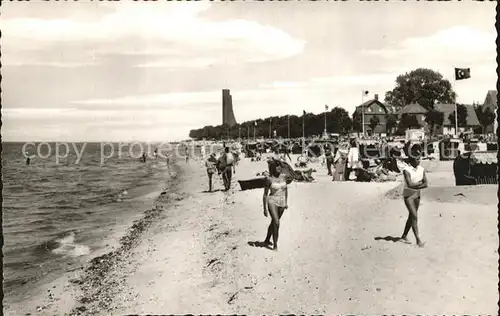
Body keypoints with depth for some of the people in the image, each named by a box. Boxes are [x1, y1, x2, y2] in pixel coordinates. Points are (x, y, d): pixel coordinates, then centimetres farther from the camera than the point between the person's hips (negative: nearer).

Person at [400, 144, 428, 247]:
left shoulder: (422, 169, 2)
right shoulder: (407, 170, -16)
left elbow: (425, 184, -3)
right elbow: (409, 184, -26)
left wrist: (415, 186, -18)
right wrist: (419, 183, -13)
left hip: (417, 195, 6)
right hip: (408, 195, -6)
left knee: (411, 216, 12)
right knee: (414, 216, -12)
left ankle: (404, 236, 24)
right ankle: (418, 240, -10)